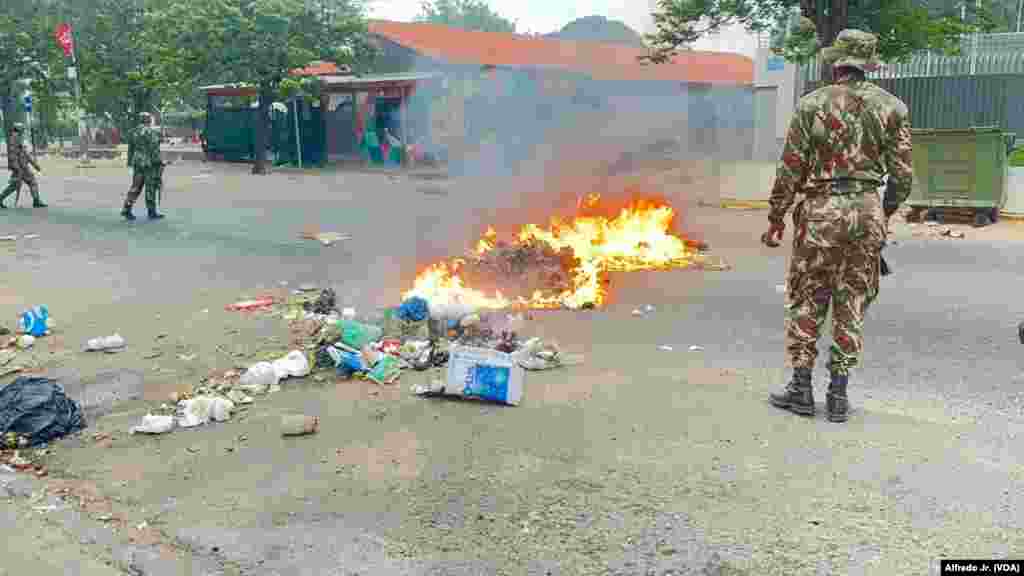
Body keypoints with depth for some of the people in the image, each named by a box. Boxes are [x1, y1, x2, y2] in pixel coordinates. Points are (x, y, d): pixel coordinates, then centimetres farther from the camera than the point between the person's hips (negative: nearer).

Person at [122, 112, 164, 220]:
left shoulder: (133, 133, 11)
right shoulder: (152, 133, -12)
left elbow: (130, 149, 15)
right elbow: (155, 150, -16)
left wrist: (130, 163, 21)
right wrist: (159, 163, -11)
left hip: (137, 163, 7)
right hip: (150, 163, -7)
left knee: (136, 187, 12)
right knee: (151, 188, 1)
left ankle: (126, 209, 3)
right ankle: (152, 212, 7)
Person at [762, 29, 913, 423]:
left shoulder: (811, 104, -3)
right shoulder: (891, 106, 4)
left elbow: (790, 170, -4)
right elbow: (903, 174, 3)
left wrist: (775, 219, 5)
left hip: (821, 211, -2)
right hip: (867, 211, 3)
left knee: (806, 302, 8)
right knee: (852, 306, 10)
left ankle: (801, 389, 12)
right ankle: (838, 396, 13)